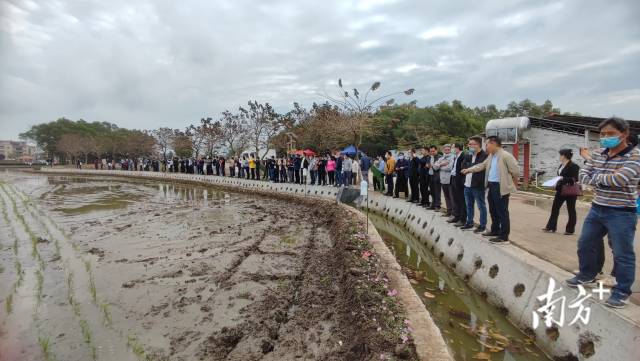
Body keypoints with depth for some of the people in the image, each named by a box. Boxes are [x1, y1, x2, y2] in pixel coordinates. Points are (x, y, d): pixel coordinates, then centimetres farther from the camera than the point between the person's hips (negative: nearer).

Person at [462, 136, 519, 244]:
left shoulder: (506, 156, -15)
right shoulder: (490, 156, 13)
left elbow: (516, 170, -13)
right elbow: (482, 165, 21)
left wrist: (513, 182, 0)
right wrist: (469, 170, 16)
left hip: (501, 187, -9)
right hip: (491, 186, 9)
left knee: (502, 212, -3)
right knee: (493, 211, 19)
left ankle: (504, 237, 3)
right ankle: (495, 231, 34)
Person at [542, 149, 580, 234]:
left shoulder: (573, 166, -15)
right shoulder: (562, 165, 10)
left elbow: (575, 179, -20)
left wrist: (563, 179, -27)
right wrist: (557, 181, 5)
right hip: (560, 190, 9)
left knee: (571, 210, 4)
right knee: (555, 208, 9)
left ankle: (570, 229, 14)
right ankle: (551, 226, 16)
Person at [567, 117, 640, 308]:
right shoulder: (597, 154, 4)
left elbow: (618, 179, -29)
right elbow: (582, 175, 1)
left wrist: (595, 176, -12)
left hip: (621, 214, -7)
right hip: (596, 209, 7)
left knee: (622, 254, 3)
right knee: (585, 244, 17)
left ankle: (622, 291, 17)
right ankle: (587, 275, 37)